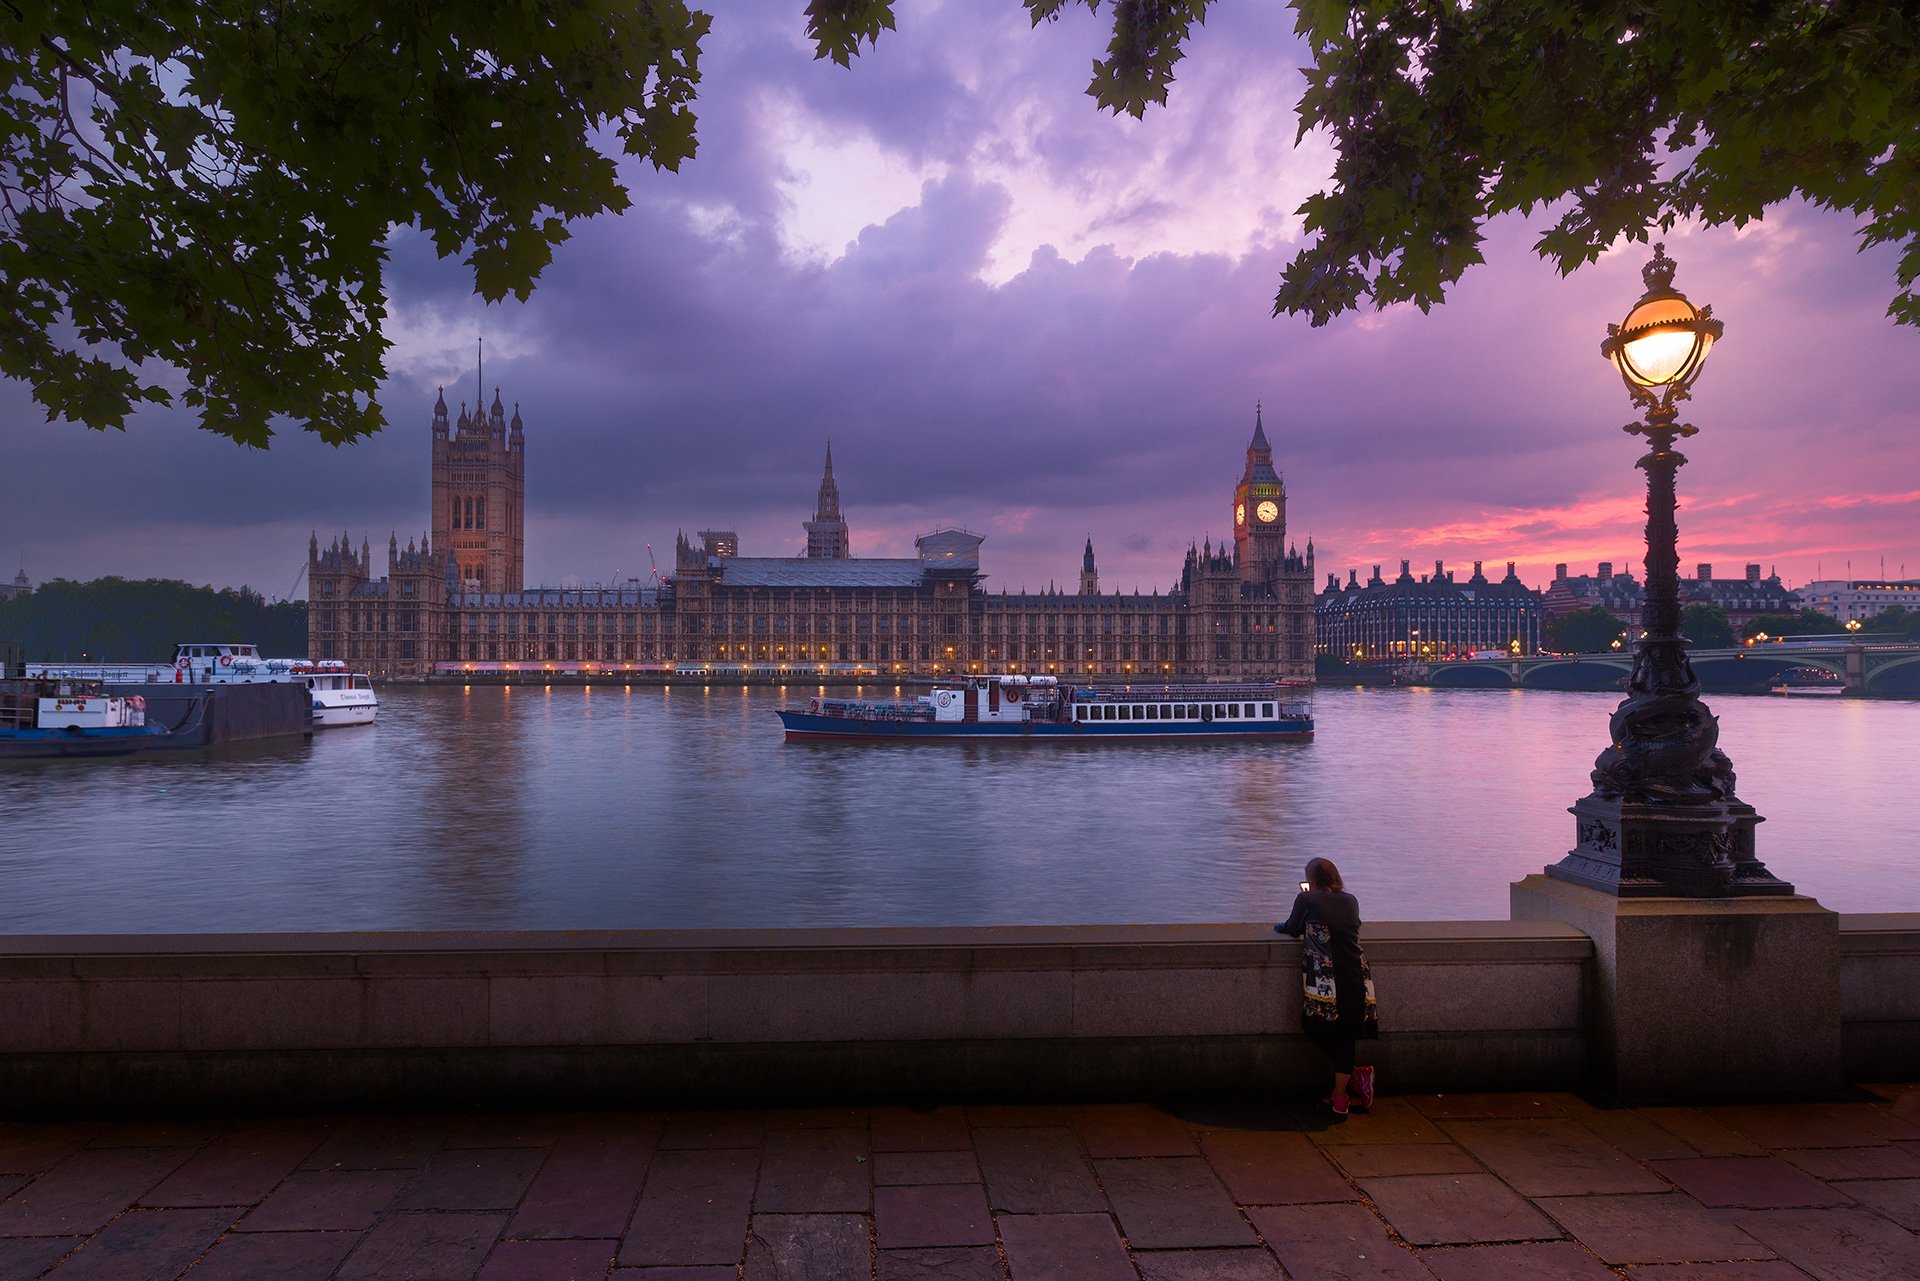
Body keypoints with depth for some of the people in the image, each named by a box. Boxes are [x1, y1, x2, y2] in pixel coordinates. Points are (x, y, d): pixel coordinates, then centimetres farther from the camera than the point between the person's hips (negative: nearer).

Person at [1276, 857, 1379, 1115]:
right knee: (1344, 1035, 10)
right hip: (1356, 978, 4)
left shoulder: (1306, 899, 5)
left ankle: (1356, 1073, 2)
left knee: (1320, 1029, 12)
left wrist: (1278, 926, 39)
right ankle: (1340, 1097, 6)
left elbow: (1293, 929, 16)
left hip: (1325, 981, -4)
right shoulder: (1351, 901, 16)